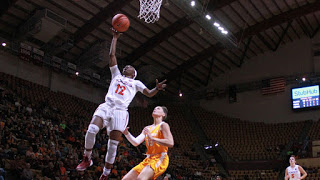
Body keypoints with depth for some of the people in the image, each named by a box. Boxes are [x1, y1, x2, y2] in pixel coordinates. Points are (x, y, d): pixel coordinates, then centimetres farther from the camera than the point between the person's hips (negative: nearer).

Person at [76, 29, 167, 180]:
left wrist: (157, 88, -4)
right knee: (92, 130, -26)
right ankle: (87, 159, -6)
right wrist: (115, 38, 27)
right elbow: (112, 55, 26)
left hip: (120, 111, -1)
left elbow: (149, 94, 17)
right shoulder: (116, 75, 29)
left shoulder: (136, 83, 26)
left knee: (113, 145, -7)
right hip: (106, 106, 1)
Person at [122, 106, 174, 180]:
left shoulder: (163, 125, -2)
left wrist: (152, 138, -18)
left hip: (160, 159, -8)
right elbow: (136, 142, 8)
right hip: (148, 159, 8)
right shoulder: (147, 128, 17)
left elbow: (170, 143, -16)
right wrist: (126, 133, -8)